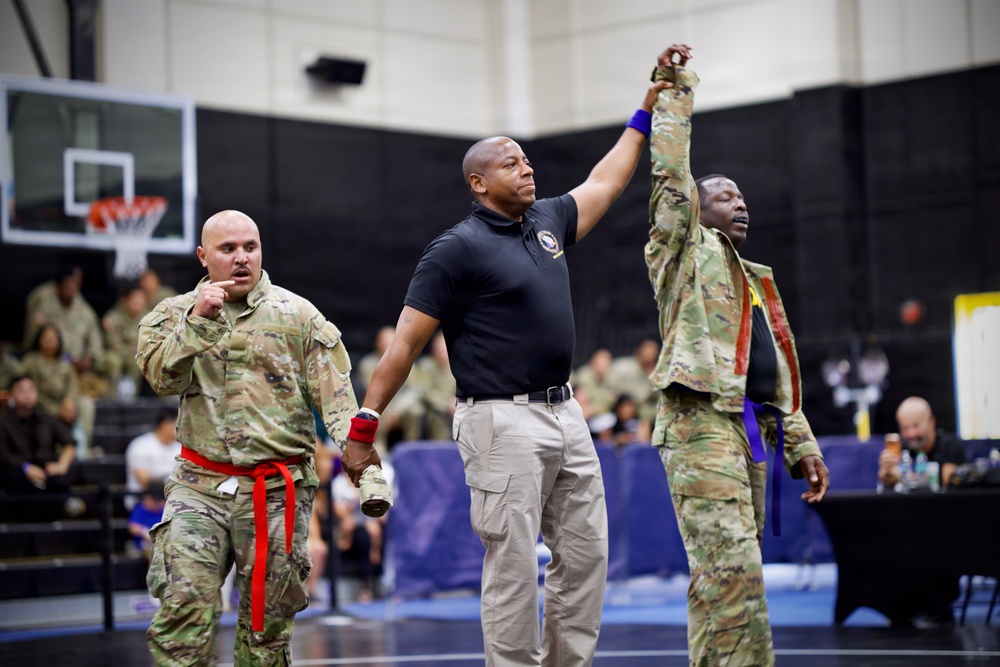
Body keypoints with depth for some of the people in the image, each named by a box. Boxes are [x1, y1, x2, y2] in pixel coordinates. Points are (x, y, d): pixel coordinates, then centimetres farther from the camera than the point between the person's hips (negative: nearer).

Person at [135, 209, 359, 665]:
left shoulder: (299, 315, 5)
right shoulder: (172, 315, 10)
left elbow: (334, 393, -2)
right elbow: (161, 377, -6)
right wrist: (199, 320, -15)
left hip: (277, 491, 0)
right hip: (199, 486, 0)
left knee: (266, 624, 6)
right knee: (182, 611, -13)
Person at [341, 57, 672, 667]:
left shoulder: (548, 221, 12)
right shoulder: (458, 248, -9)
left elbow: (604, 183, 30)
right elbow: (406, 344, -9)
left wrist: (646, 115, 31)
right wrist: (363, 428, -12)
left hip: (565, 413, 8)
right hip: (503, 422, -8)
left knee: (586, 554, 9)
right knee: (513, 564, -6)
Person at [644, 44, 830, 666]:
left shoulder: (755, 280, 26)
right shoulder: (688, 252, 5)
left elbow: (777, 369, 26)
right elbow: (672, 174, -7)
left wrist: (802, 442, 21)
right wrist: (676, 92, -4)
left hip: (752, 430, 8)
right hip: (702, 422, -8)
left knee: (723, 575, 7)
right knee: (732, 568, -17)